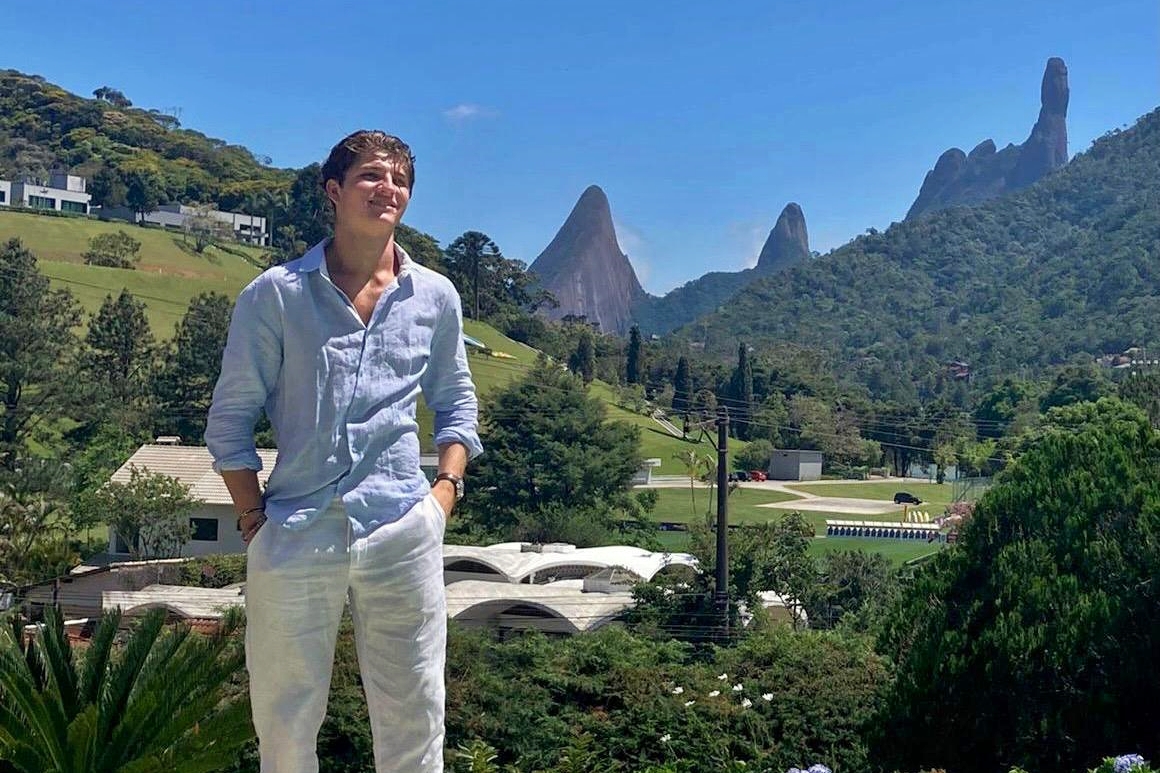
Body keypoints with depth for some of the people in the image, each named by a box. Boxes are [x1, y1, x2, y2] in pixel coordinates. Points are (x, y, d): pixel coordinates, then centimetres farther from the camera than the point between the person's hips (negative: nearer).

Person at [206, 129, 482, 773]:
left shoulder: (436, 297, 8)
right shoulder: (274, 295, 0)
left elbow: (456, 401, 19)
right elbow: (230, 418, 3)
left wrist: (447, 488, 6)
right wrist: (254, 519, -2)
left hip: (403, 533, 2)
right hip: (295, 536, -1)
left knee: (413, 719, 9)